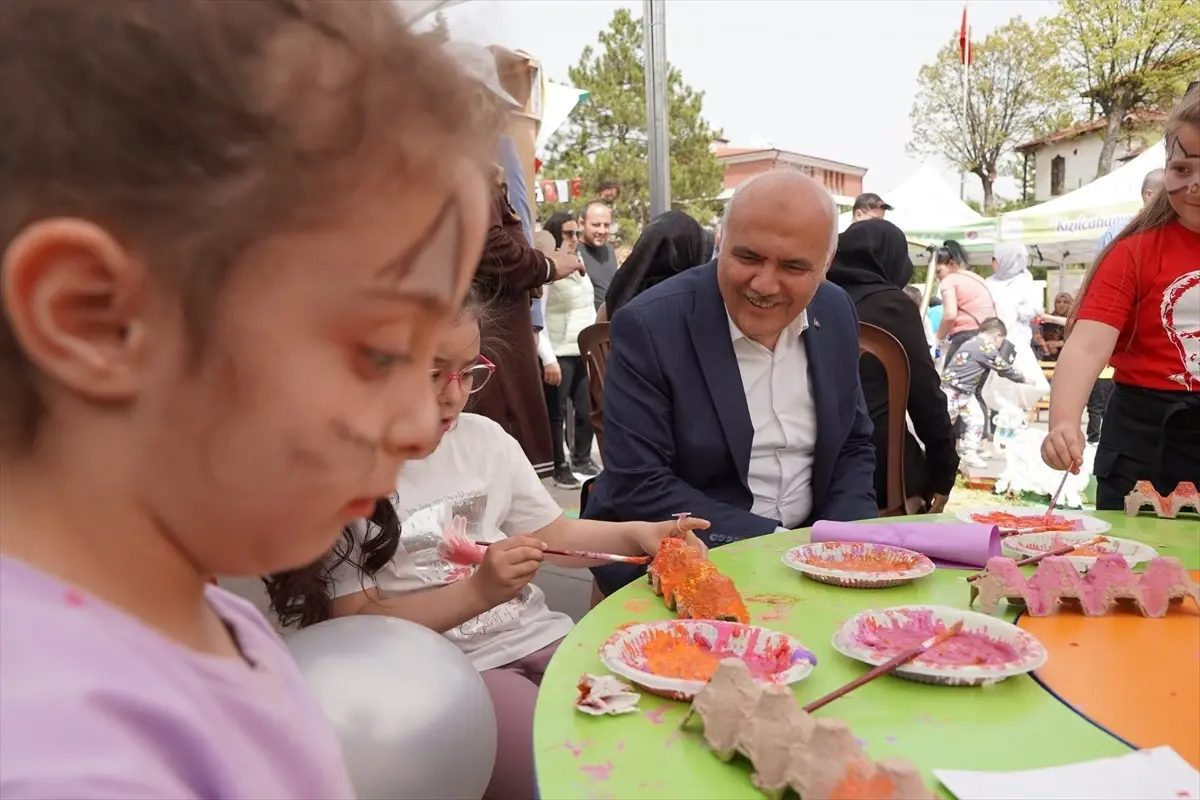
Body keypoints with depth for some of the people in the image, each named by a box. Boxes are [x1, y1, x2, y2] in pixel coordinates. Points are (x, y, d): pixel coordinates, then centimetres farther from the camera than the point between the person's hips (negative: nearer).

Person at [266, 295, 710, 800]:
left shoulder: (484, 437, 6)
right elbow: (357, 626, -11)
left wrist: (636, 534, -3)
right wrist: (478, 592, -22)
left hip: (539, 638, 5)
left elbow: (550, 535, 14)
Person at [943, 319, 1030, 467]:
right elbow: (1004, 369, -7)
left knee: (976, 419, 8)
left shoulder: (974, 342, 13)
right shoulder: (986, 347, -17)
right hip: (951, 390, -10)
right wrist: (1023, 378, 7)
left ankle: (969, 453, 12)